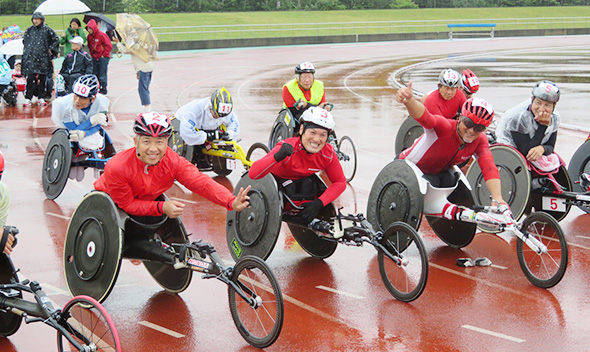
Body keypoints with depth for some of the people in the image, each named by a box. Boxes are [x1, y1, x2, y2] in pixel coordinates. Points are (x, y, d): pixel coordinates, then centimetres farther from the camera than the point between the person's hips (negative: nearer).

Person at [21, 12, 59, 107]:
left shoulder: (47, 30, 3)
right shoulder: (29, 30, 10)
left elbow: (56, 39, 9)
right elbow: (24, 40, 24)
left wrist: (51, 49, 4)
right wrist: (26, 51, 15)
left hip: (43, 57, -1)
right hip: (30, 57, 1)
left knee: (42, 78, 4)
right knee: (30, 78, -9)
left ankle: (41, 98, 13)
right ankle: (27, 98, -6)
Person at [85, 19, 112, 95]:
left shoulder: (101, 35, -13)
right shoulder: (89, 36, 6)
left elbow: (109, 46, -11)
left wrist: (103, 55, -10)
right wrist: (92, 54, 9)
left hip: (103, 57, -6)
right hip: (95, 58, 7)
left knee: (102, 75, -6)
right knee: (95, 74, 7)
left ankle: (103, 90, 1)